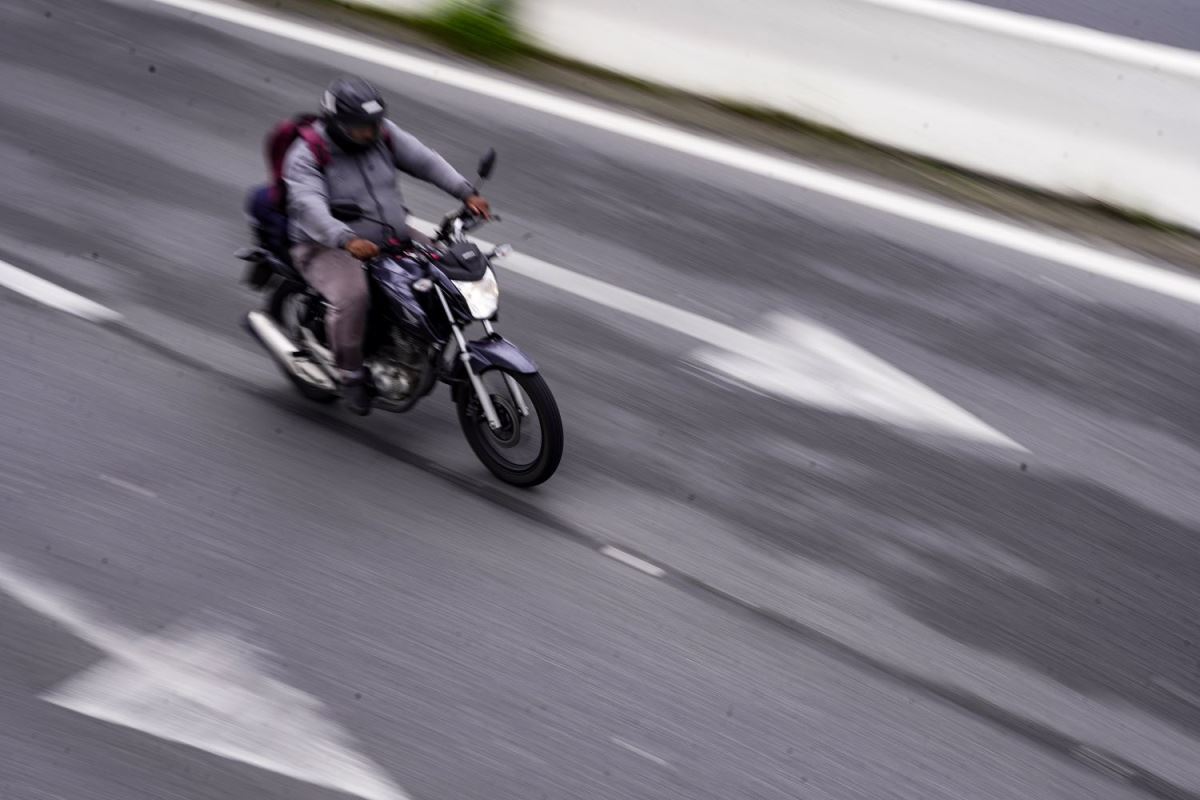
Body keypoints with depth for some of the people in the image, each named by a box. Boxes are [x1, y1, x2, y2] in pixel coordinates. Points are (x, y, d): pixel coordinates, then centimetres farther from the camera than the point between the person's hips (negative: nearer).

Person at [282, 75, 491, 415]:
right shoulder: (305, 155, -18)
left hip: (391, 237, 6)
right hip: (328, 248, -6)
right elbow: (310, 206, -33)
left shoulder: (382, 134, -2)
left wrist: (466, 192, -16)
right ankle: (351, 374, -10)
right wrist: (347, 240, -51)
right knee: (352, 297, -34)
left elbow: (424, 159, -2)